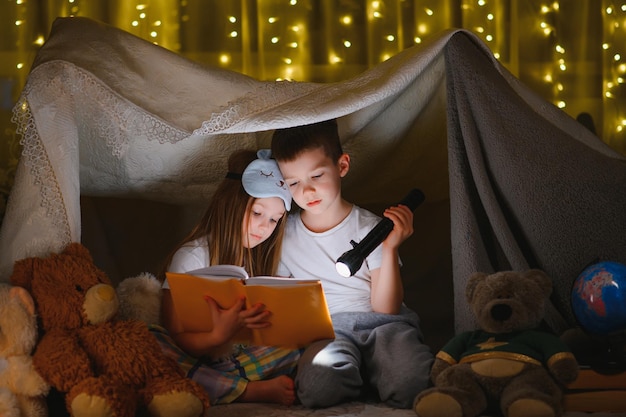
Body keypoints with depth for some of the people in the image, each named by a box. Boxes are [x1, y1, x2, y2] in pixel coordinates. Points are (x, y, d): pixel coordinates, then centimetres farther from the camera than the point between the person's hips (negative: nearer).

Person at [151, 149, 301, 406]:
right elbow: (177, 339, -12)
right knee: (151, 343, -35)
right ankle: (255, 391, -32)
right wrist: (221, 335, -32)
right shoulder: (192, 256, -6)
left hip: (236, 360, 4)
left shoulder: (257, 258, 12)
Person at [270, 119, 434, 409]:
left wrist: (390, 249, -16)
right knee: (318, 386, -36)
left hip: (381, 324, -2)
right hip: (325, 334, 2)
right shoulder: (284, 235, 10)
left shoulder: (369, 228, 2)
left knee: (412, 384, -36)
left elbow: (385, 307, -4)